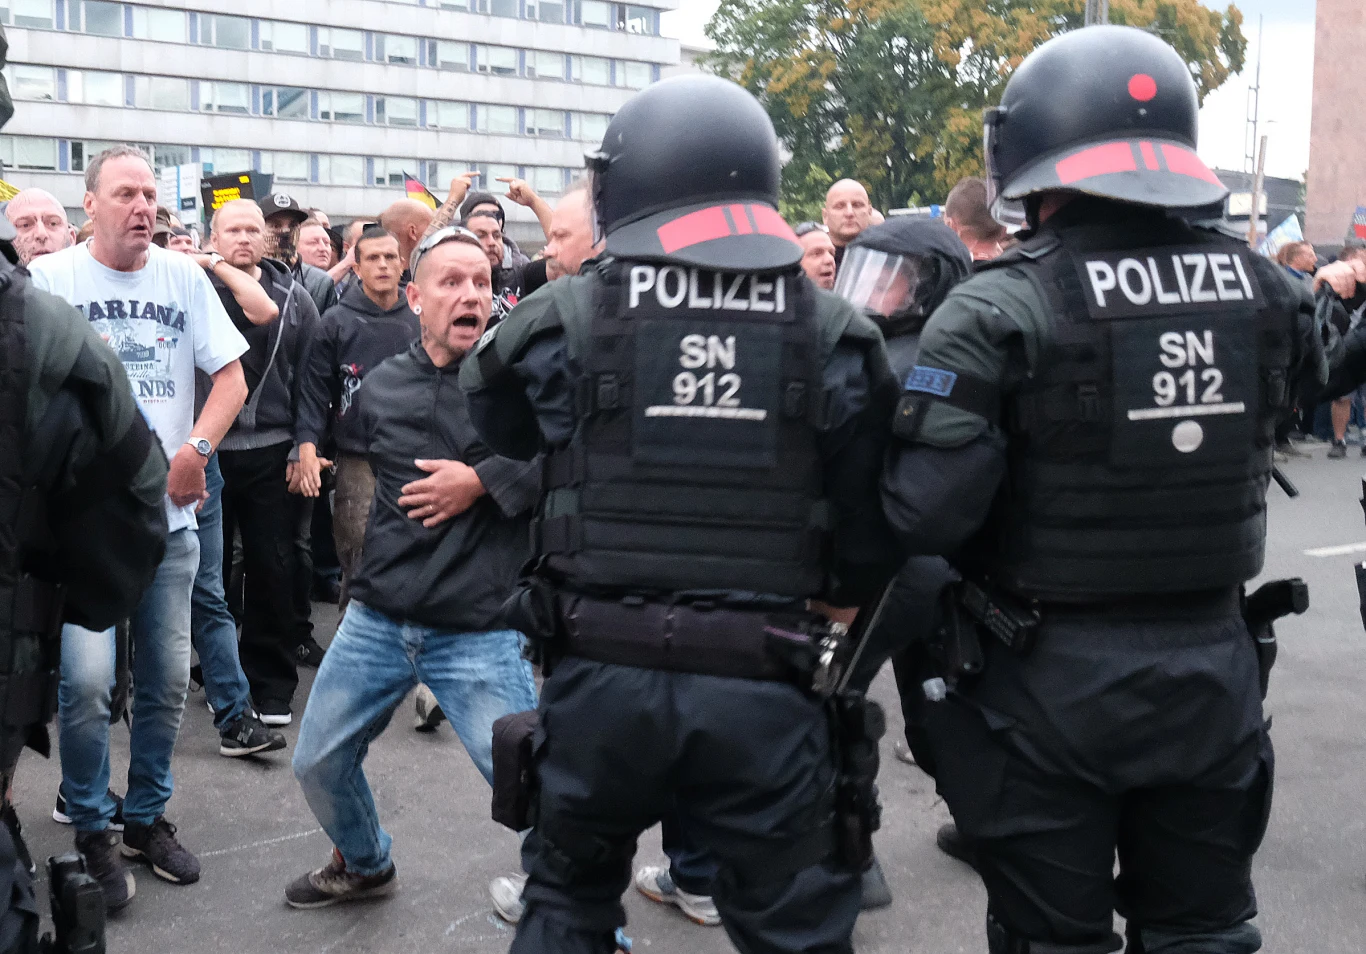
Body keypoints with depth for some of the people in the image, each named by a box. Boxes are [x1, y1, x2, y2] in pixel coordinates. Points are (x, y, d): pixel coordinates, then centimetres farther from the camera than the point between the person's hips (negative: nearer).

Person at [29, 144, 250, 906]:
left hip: (171, 515, 3)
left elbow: (232, 378, 6)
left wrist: (195, 452, -8)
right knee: (87, 679, -9)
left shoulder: (184, 276, 5)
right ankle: (92, 831, 12)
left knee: (168, 679, 8)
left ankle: (148, 816, 27)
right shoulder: (51, 278, -2)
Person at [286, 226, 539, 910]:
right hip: (376, 620, 5)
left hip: (480, 633, -5)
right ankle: (364, 865, 46)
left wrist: (483, 480, -20)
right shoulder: (382, 386, 8)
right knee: (317, 764, 17)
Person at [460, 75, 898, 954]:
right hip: (763, 690, 0)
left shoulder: (562, 320, -6)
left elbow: (500, 422, 13)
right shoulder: (833, 334, -4)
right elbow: (872, 528, -1)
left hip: (601, 676, 1)